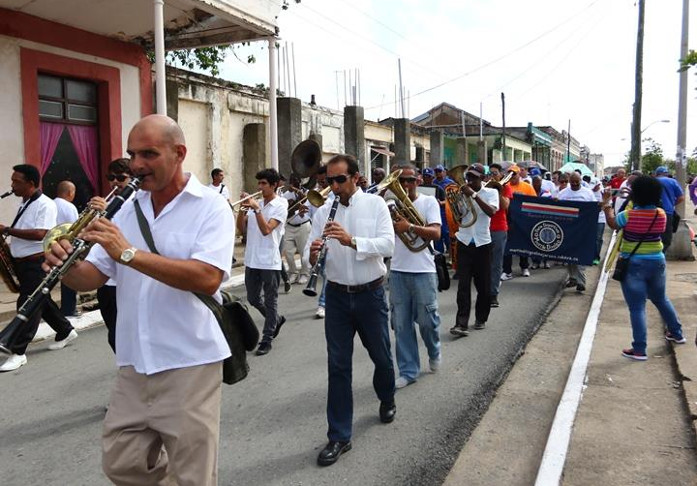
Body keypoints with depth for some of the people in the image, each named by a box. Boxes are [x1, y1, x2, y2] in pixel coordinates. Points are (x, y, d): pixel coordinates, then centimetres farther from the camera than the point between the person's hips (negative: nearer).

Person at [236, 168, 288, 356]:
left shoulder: (280, 205, -7)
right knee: (253, 299, 16)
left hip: (269, 261, -6)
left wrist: (256, 208, -21)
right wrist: (243, 208, -6)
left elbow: (266, 230, -19)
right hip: (251, 260, 6)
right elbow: (241, 229, 5)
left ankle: (266, 340, 13)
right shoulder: (254, 202, 8)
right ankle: (277, 320, 38)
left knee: (270, 301, 4)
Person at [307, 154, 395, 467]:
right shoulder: (323, 211, 1)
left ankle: (387, 401, 47)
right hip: (337, 296, 1)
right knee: (338, 366, 3)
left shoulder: (375, 204, -5)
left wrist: (352, 241, -30)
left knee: (381, 356, 16)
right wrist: (313, 254, -26)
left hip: (370, 294, -1)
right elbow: (311, 256, -3)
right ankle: (339, 437, 14)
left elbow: (388, 245, -16)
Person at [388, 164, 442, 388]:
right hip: (398, 271, 3)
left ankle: (434, 353, 35)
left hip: (423, 271, -3)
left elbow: (436, 233, -13)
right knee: (401, 324, 5)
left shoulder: (428, 202, -1)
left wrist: (410, 226, -26)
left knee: (427, 319, 4)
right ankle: (408, 371, 16)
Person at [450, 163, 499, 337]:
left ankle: (481, 318, 27)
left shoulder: (491, 192, 0)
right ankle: (462, 323, -9)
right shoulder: (462, 192, 5)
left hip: (482, 244, 0)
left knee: (484, 285, 8)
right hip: (464, 243, 1)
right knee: (463, 285, -7)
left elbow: (491, 212, -20)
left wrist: (474, 195, -25)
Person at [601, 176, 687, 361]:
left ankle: (639, 350, 2)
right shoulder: (661, 215, -4)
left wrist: (607, 203, 12)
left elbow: (612, 223, 0)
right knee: (661, 299, 26)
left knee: (637, 307, -1)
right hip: (657, 262, 5)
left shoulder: (629, 215, -17)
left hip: (634, 265, -5)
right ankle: (676, 333, 41)